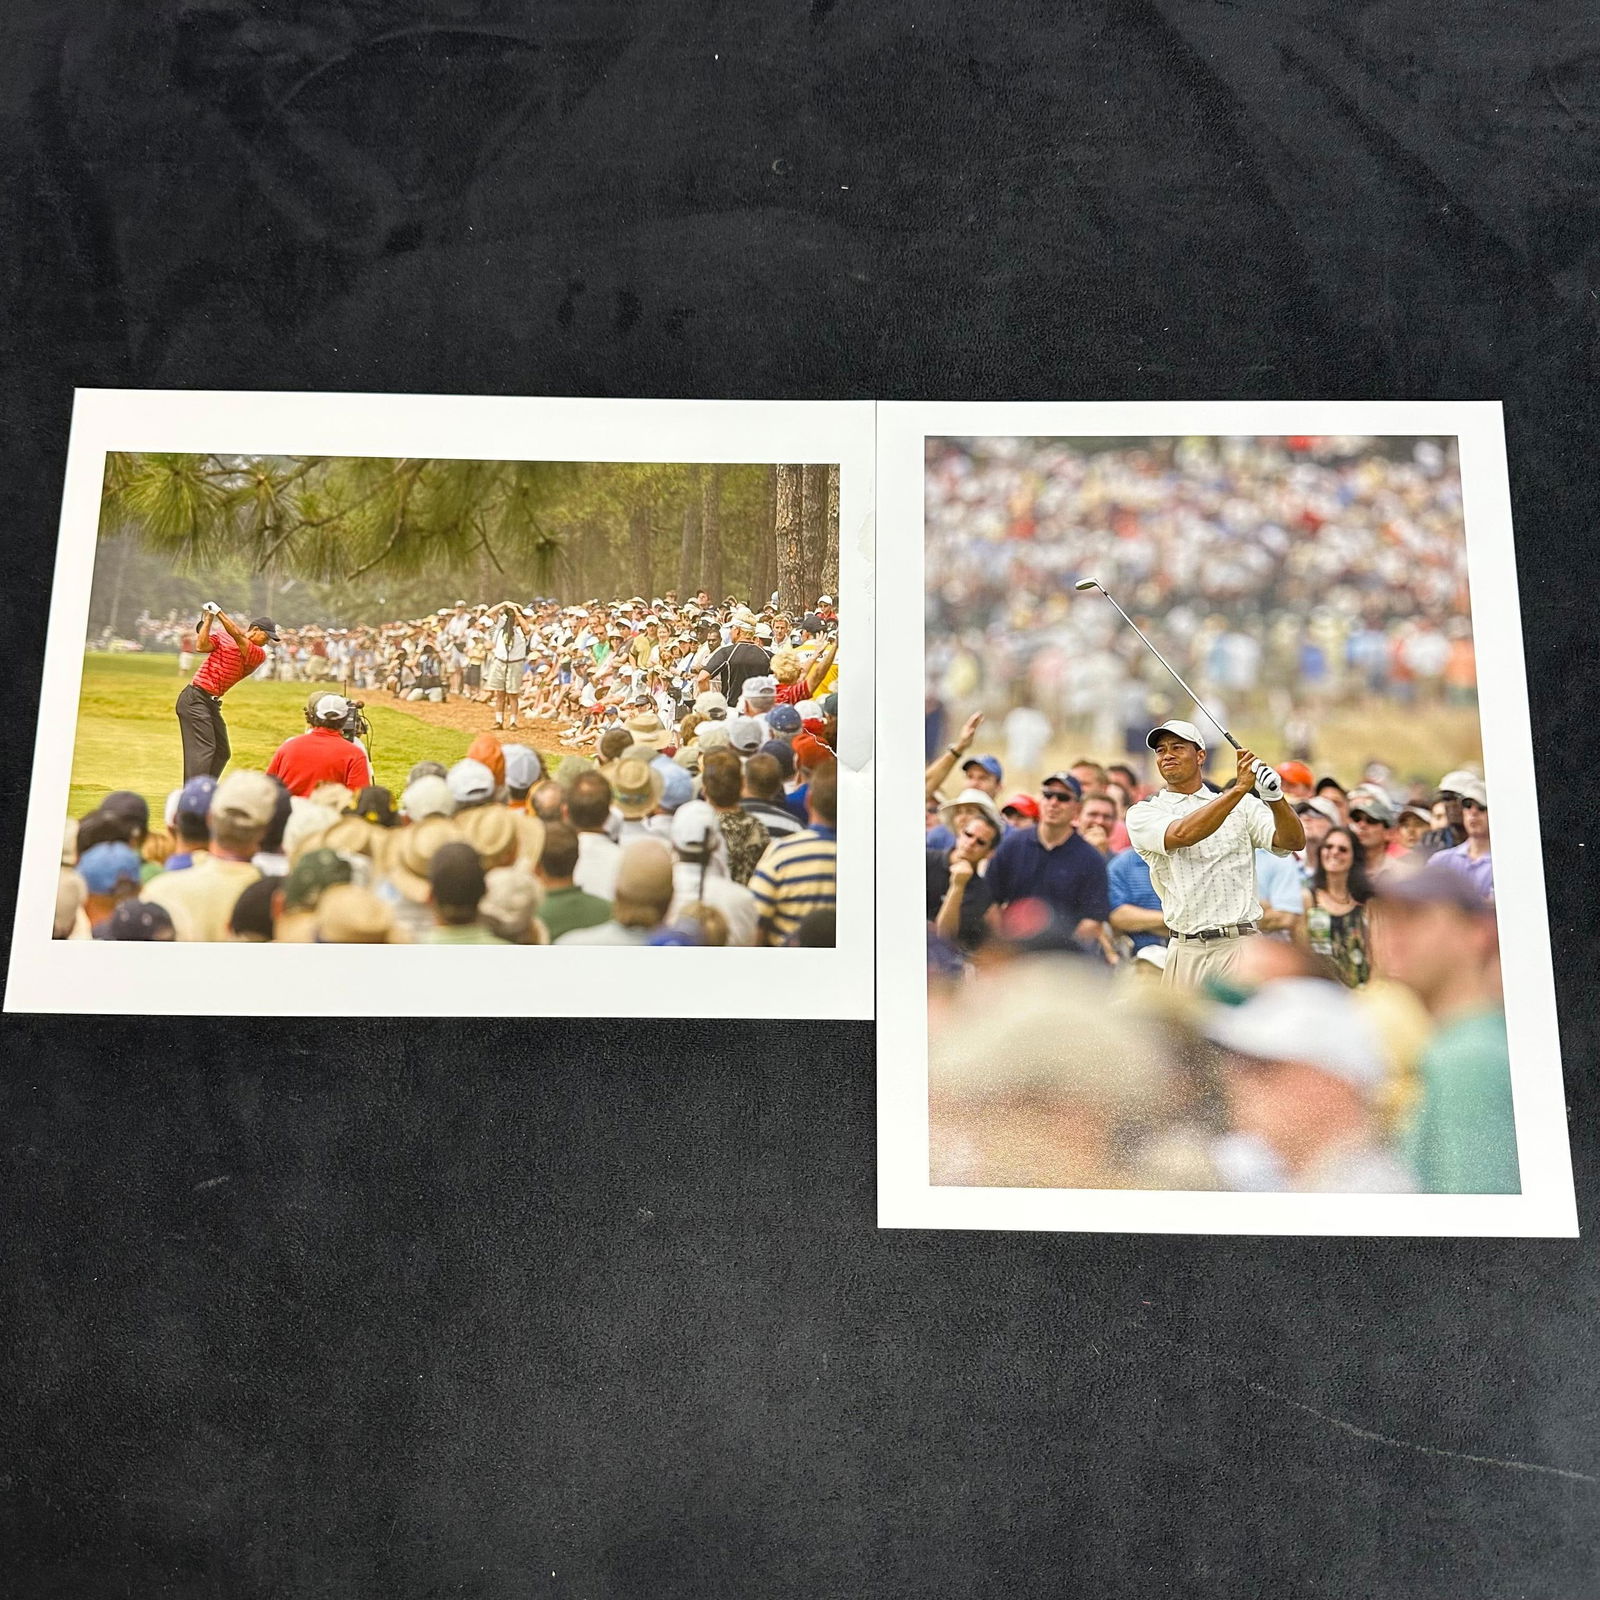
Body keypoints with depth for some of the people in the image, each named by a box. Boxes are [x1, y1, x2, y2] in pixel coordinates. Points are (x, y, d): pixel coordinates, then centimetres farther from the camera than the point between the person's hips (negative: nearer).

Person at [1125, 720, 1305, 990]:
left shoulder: (1243, 805, 12)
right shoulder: (1142, 813, 7)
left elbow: (1294, 841, -1)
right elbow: (1182, 834, -15)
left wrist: (1274, 795, -19)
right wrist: (1240, 787, -20)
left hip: (1240, 946, -1)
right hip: (1186, 951, 1)